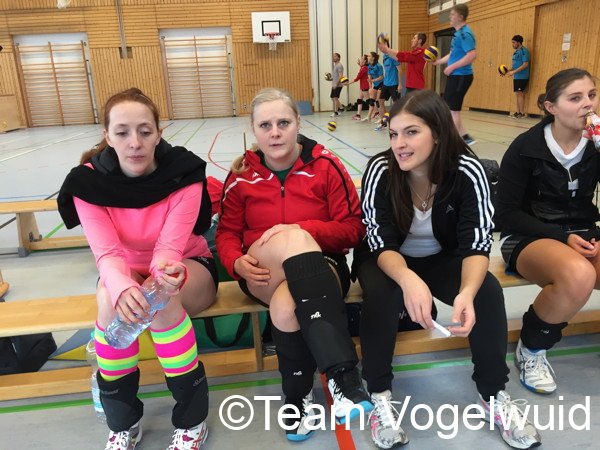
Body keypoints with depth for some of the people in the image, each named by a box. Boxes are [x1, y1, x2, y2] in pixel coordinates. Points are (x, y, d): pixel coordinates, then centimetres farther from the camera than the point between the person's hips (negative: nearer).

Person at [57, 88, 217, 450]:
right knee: (111, 299, -33)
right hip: (127, 270, 2)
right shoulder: (88, 181, -16)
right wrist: (121, 287, -48)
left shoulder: (183, 173, -20)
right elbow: (107, 253, -26)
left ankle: (192, 419, -15)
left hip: (188, 267, -2)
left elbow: (169, 247, -28)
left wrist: (168, 273, -52)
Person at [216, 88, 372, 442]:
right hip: (264, 274, 2)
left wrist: (303, 229, -21)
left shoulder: (326, 166, -2)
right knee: (292, 240, -35)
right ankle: (343, 373, -31)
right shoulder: (241, 176, 5)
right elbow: (227, 233, 9)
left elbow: (353, 229, -4)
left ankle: (300, 396, -15)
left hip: (320, 267, -2)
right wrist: (238, 263, -15)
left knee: (285, 305, -38)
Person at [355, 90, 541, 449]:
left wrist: (466, 292, -45)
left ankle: (494, 394, -3)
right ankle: (380, 394, -13)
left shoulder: (468, 170, -23)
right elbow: (382, 244, -26)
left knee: (489, 291, -25)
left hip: (442, 259, 1)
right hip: (386, 260, -1)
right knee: (381, 292, -33)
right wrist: (409, 280, -48)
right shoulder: (380, 170, -25)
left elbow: (477, 244, -23)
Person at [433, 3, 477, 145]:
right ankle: (465, 137, 20)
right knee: (448, 107, 14)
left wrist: (452, 67, -22)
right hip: (455, 76, 10)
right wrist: (438, 61, 19)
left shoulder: (465, 33, -15)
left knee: (453, 110, -4)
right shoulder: (458, 33, 15)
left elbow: (472, 55, -25)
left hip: (461, 76, -10)